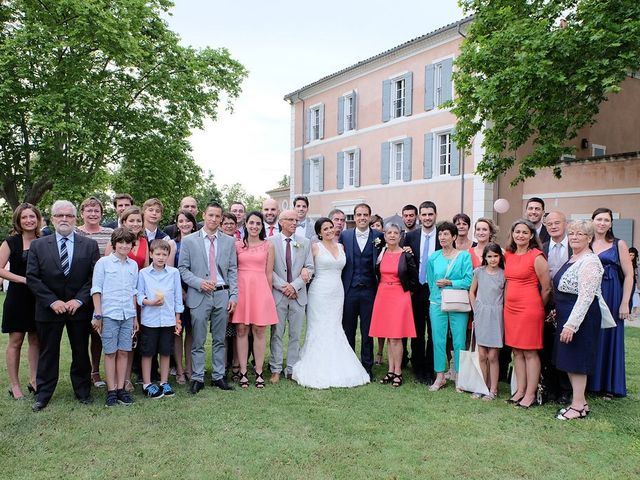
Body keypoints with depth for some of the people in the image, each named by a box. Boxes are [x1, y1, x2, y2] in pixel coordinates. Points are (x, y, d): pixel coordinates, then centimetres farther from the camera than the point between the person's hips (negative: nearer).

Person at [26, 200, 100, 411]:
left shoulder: (90, 245, 1)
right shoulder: (38, 245, 2)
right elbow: (32, 277, -3)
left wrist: (79, 300, -13)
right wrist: (52, 301, -12)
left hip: (79, 308, 0)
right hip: (49, 308, 0)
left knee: (81, 352, 10)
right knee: (48, 353, 10)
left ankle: (83, 391, 24)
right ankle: (43, 394, 23)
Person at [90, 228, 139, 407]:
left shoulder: (133, 265, 10)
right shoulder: (103, 262, -1)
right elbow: (96, 289, -2)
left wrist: (135, 317, 14)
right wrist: (97, 315, -7)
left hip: (128, 315, 4)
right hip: (109, 314, -3)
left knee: (124, 352, 6)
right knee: (110, 352, 3)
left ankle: (121, 389, 15)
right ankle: (111, 391, 10)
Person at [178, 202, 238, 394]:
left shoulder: (229, 241, 9)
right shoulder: (189, 241, 2)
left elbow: (233, 270, 8)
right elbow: (182, 269, 1)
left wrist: (233, 295, 0)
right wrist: (199, 282, -14)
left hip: (222, 295, 2)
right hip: (199, 296, -2)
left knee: (219, 340, 10)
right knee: (198, 341, 3)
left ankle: (218, 376, 20)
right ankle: (198, 378, 14)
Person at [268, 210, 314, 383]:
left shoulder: (305, 243, 7)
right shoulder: (271, 241, 0)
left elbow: (309, 268, 3)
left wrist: (294, 286, -9)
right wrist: (283, 286, -12)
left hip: (298, 295, 2)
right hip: (278, 294, -2)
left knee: (295, 335, 7)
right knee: (277, 334, 4)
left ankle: (292, 369, 17)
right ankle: (276, 370, 14)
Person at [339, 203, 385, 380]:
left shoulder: (379, 236, 2)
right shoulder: (345, 235, 4)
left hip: (369, 291, -1)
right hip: (349, 290, 1)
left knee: (367, 332, 7)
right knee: (348, 330, 9)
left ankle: (367, 368, 19)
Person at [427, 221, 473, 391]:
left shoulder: (464, 255, 0)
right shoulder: (434, 257, 9)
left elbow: (469, 281, -7)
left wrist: (449, 283, -10)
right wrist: (436, 291, 9)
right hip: (437, 303, 3)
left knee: (459, 341, 1)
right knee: (438, 340, 3)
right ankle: (440, 377, 13)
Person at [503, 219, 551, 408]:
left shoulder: (537, 257, -10)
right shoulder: (508, 256, 9)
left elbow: (546, 288, -5)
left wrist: (537, 308, 6)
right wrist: (506, 304, 14)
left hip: (529, 308, -6)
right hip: (510, 308, 7)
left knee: (530, 352, 0)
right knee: (517, 351, 11)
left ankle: (530, 394, 8)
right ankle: (520, 390, 19)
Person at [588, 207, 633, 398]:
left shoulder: (619, 244, 1)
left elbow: (629, 276, -2)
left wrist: (625, 303, -9)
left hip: (611, 298, -2)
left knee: (609, 338, 5)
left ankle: (609, 386, 17)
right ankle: (590, 383, 19)